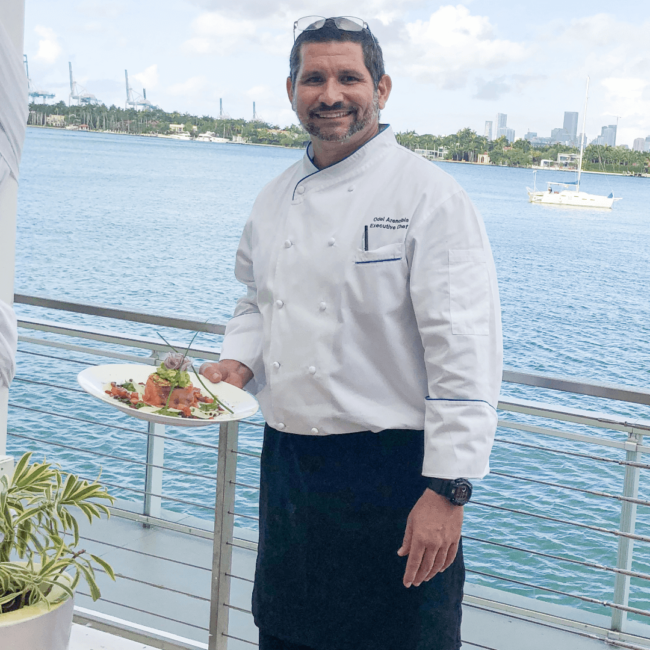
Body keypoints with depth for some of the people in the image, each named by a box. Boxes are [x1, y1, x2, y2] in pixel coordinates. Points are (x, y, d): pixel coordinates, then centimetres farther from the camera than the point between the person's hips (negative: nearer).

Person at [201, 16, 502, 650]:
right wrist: (239, 361, 1)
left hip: (390, 471, -6)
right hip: (286, 461, 7)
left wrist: (447, 488, -20)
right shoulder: (276, 198, 9)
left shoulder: (428, 194, -12)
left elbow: (463, 351, -17)